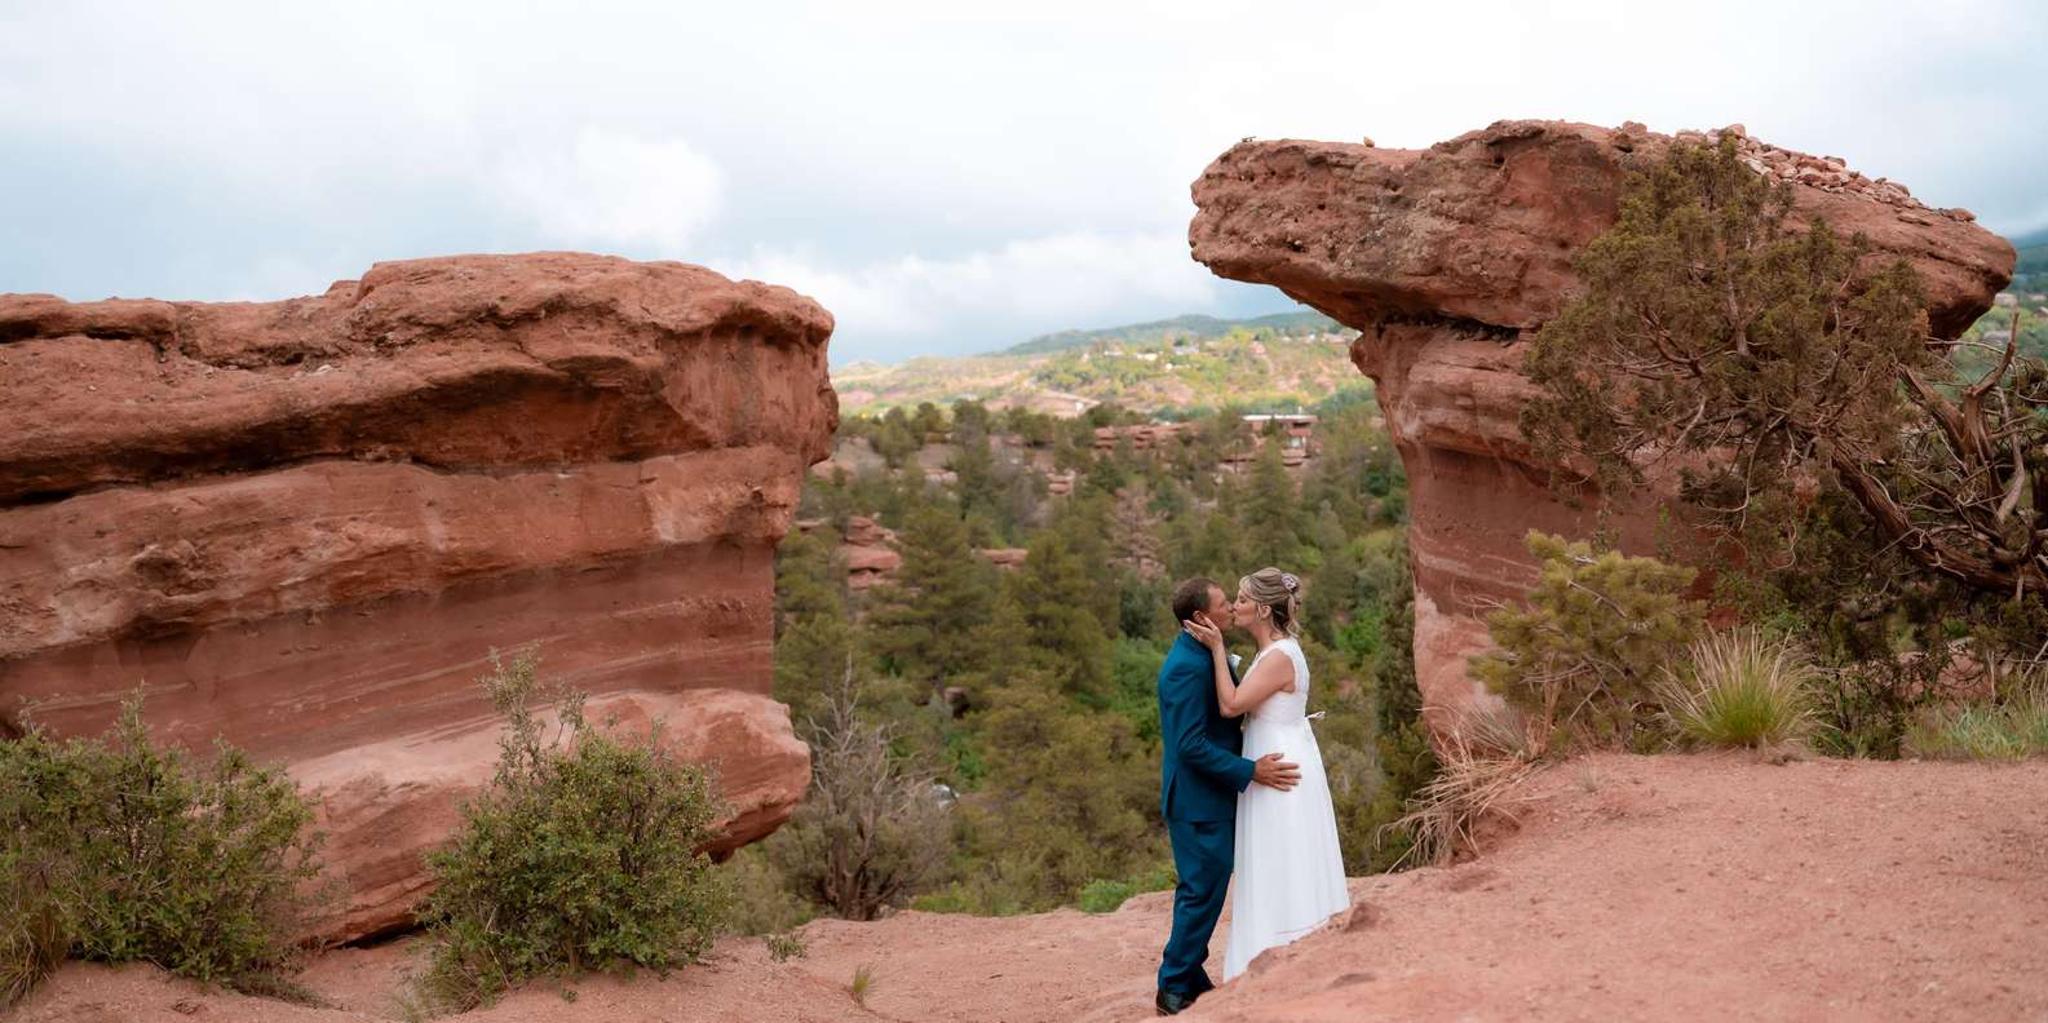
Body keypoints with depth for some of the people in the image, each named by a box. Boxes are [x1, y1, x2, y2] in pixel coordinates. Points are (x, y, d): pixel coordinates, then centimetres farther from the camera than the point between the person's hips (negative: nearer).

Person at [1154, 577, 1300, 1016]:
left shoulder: (1202, 656, 9)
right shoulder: (1187, 667, -23)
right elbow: (1192, 745, -25)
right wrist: (1251, 771, -24)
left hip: (1208, 797, 10)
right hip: (1199, 802, -10)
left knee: (1203, 890, 17)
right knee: (1203, 892, -1)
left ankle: (1188, 977, 29)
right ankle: (1175, 989, 11)